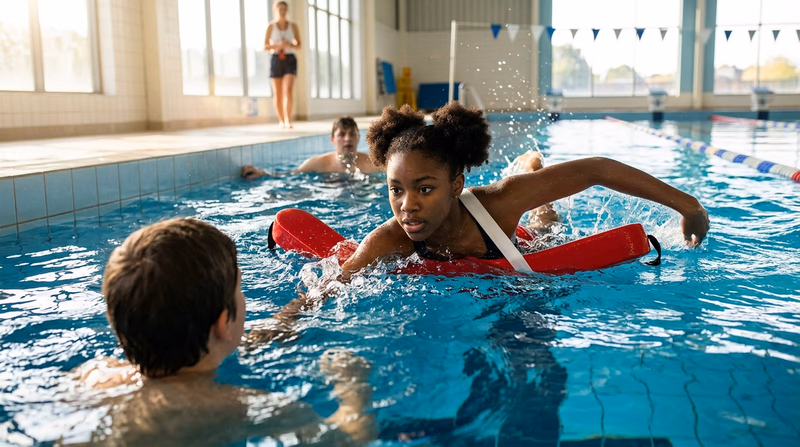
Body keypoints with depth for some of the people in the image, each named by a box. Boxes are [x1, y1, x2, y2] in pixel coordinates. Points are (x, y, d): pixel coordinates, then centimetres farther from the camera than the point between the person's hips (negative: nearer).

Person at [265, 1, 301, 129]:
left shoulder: (293, 26, 6)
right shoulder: (271, 27, 3)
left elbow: (299, 45, 7)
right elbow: (265, 46, 0)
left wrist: (290, 46, -15)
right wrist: (278, 45, -17)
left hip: (290, 59, 0)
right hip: (276, 60, 0)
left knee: (288, 90, -17)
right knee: (277, 93, 4)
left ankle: (288, 120, -21)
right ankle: (281, 121, 16)